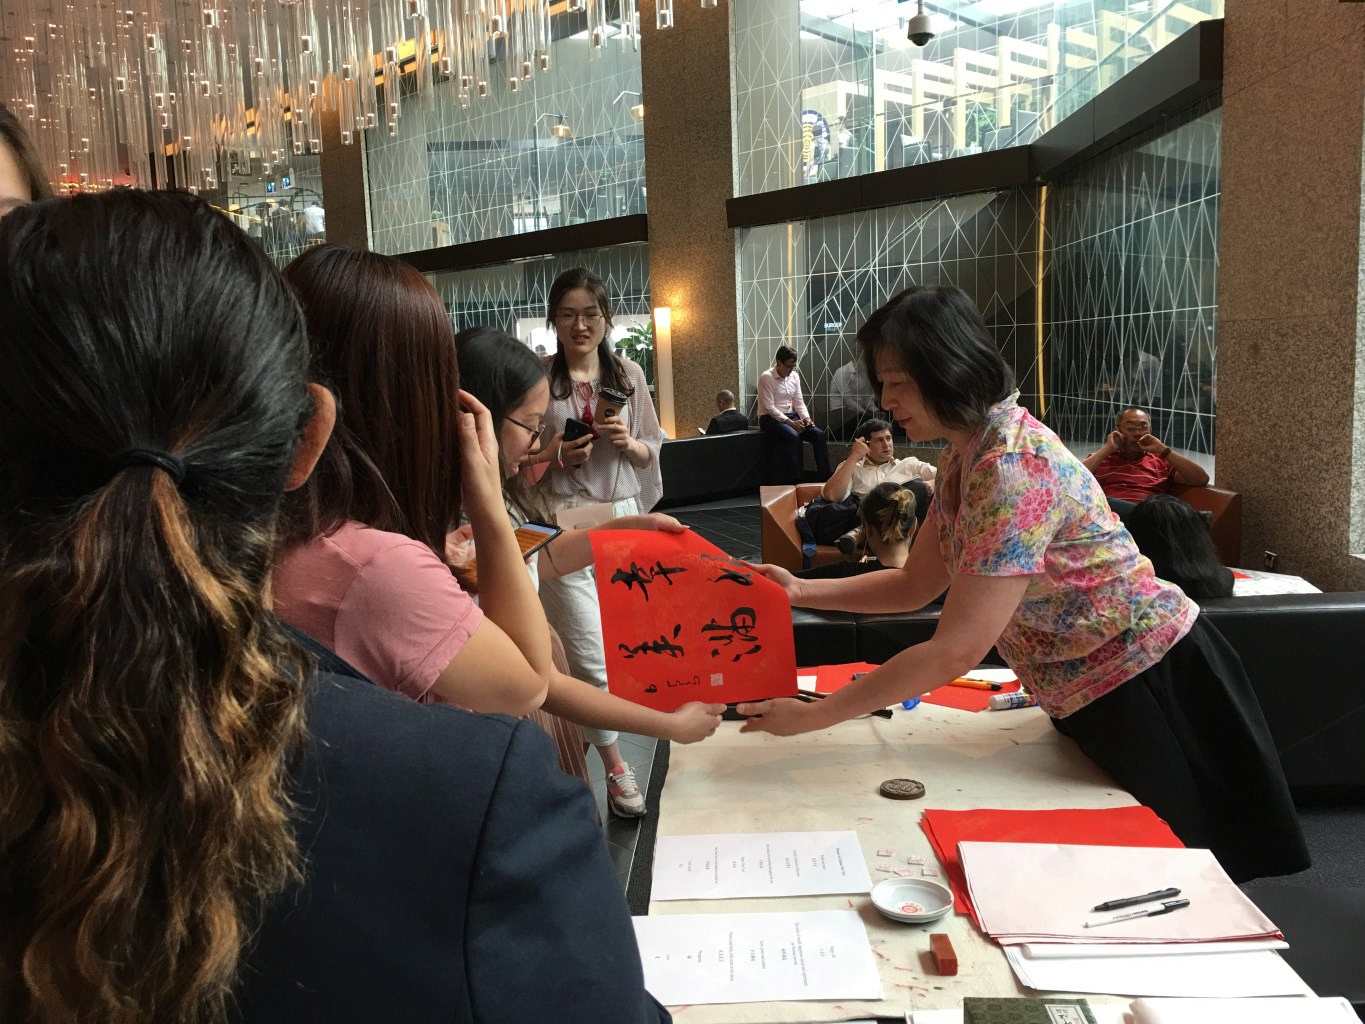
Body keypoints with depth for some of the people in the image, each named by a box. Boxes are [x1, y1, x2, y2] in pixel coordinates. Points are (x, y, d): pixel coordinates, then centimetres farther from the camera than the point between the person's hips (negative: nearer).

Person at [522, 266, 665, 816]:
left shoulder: (629, 374, 6)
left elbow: (651, 453, 10)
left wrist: (627, 442, -11)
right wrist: (555, 455, -17)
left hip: (624, 518, 4)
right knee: (589, 654, -6)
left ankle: (583, 727, 42)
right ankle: (614, 764, 10)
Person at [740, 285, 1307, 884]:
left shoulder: (1013, 467, -30)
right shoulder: (964, 458, 0)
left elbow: (956, 650, -31)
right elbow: (915, 585, 7)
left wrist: (812, 717, -27)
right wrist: (803, 591, -6)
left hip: (1153, 685, -9)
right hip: (1092, 693, 9)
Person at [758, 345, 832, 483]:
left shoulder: (794, 376, 8)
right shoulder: (766, 377, -12)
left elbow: (799, 402, 10)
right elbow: (769, 408, -18)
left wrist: (806, 418, -10)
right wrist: (790, 423, -24)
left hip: (791, 416, 6)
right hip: (770, 419, -6)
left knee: (819, 434, -16)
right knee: (793, 436, -35)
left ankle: (825, 477, -14)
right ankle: (794, 480, -29)